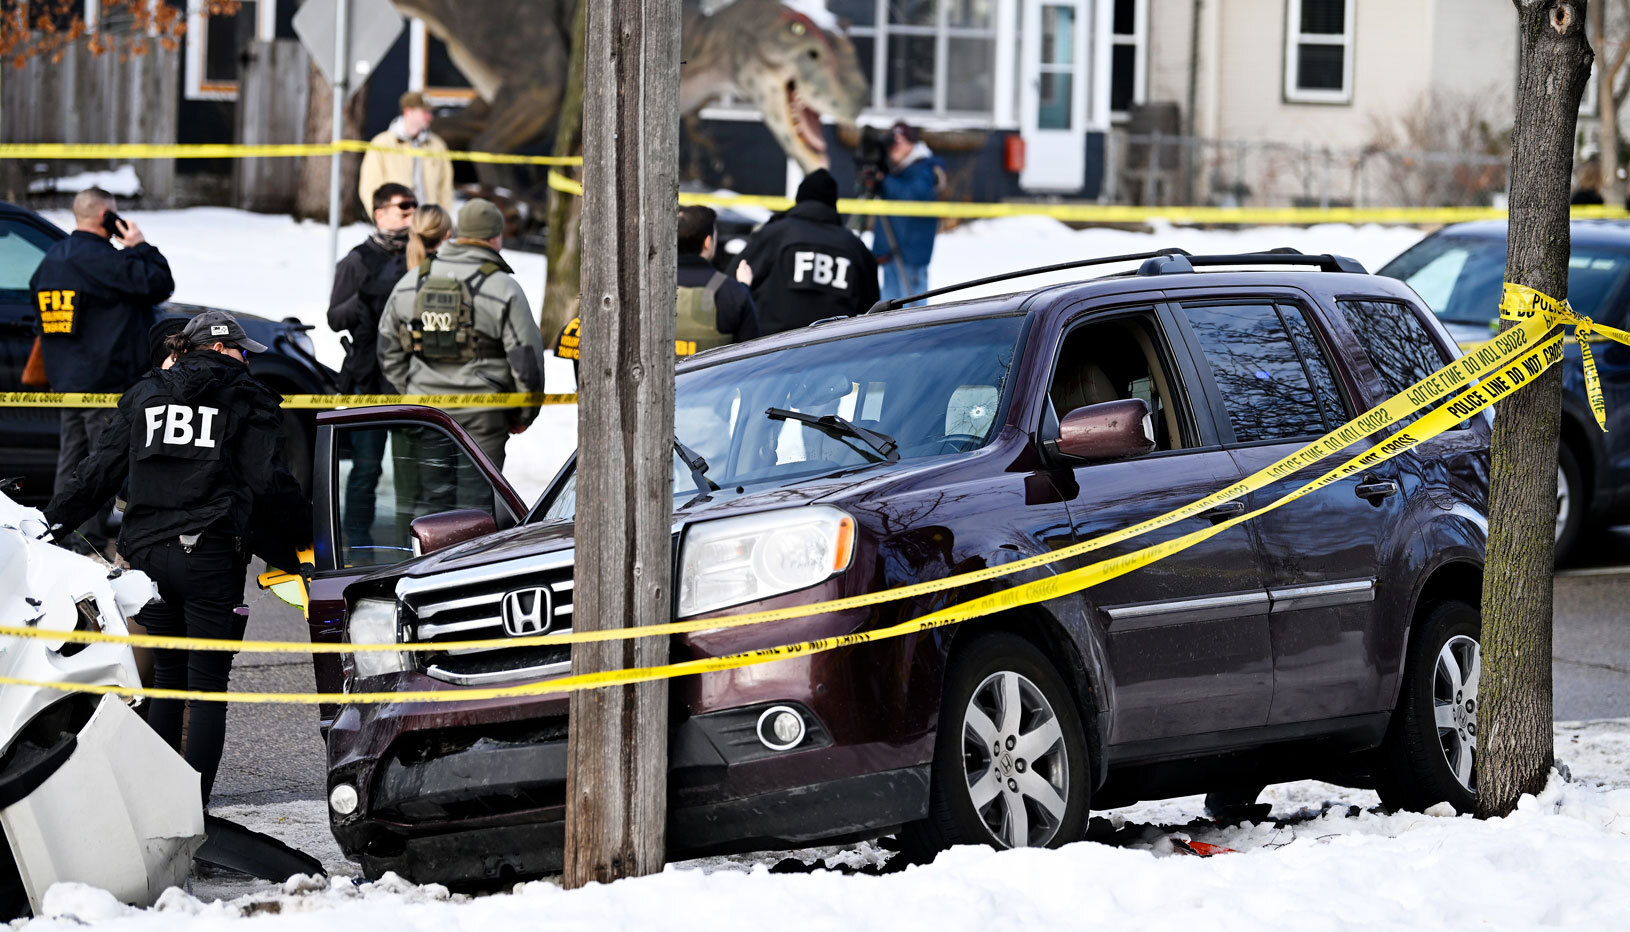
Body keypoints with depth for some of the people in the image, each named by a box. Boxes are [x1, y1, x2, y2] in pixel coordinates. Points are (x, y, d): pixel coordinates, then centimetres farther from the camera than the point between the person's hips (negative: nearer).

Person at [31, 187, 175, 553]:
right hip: (106, 380, -8)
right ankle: (89, 540, -5)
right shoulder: (103, 260, -16)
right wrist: (140, 247, -2)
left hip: (64, 381, 8)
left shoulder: (51, 259, 12)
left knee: (71, 459, 14)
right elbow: (159, 283, -15)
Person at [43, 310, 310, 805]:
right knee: (208, 683, -1)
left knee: (167, 677, 17)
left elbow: (99, 473, 12)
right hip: (212, 554, -4)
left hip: (148, 554, 4)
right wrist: (309, 530, 5)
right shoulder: (248, 398, 4)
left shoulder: (143, 395, 16)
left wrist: (47, 524, 17)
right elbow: (268, 480, -5)